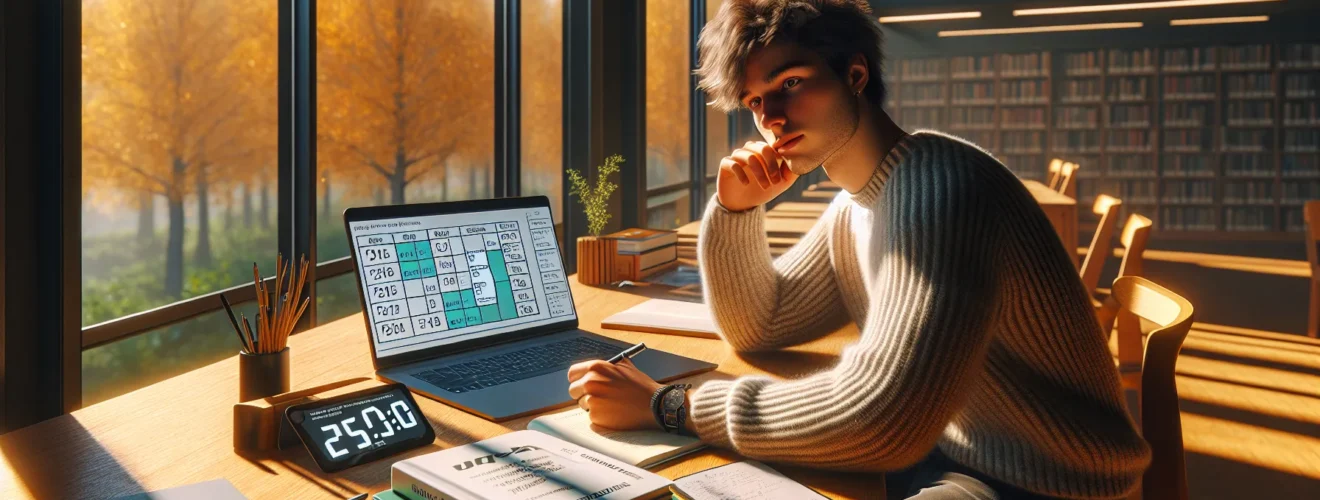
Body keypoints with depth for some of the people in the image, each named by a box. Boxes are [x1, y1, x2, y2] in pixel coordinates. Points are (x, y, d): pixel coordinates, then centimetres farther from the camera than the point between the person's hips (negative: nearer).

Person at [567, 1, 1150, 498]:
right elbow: (755, 329, 14)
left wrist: (667, 405, -27)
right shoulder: (854, 207, 5)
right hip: (942, 451, 8)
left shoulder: (938, 184, -25)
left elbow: (877, 419, -34)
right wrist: (736, 208, -3)